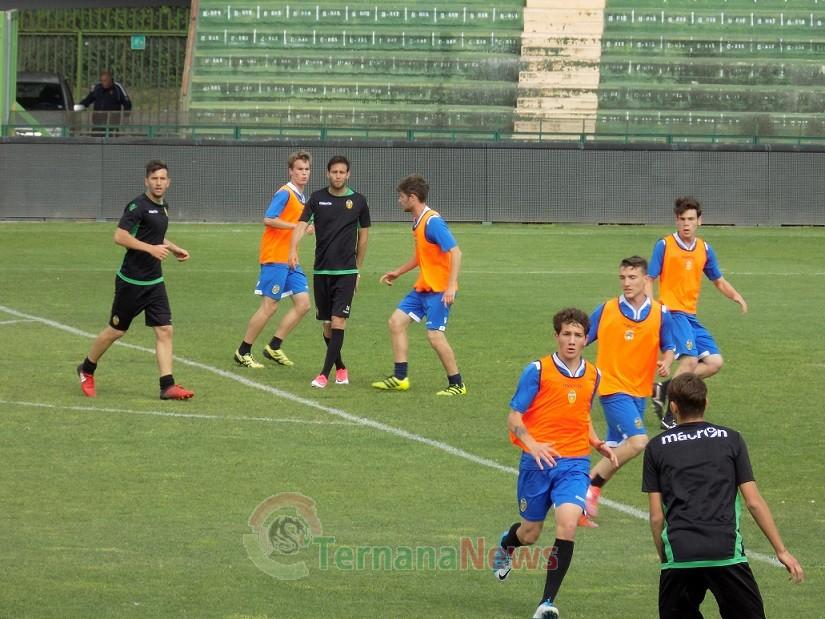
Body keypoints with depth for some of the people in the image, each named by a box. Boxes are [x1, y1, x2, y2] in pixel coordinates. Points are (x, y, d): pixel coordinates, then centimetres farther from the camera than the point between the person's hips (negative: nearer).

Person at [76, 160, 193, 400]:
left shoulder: (162, 207, 11)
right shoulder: (138, 206, -16)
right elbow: (120, 236, -25)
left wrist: (174, 249, 17)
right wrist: (151, 248, -28)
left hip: (154, 281, 7)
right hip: (131, 281, -7)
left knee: (164, 330, -4)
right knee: (116, 331, 6)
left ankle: (167, 386, -6)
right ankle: (87, 370, 27)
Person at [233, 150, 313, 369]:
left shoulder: (301, 198, 16)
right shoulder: (285, 193, -12)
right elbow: (269, 219, -22)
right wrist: (298, 226, -24)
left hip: (290, 260, 9)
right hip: (275, 258, -9)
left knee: (303, 304, 1)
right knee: (269, 306, -5)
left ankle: (274, 347, 9)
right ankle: (243, 352, 5)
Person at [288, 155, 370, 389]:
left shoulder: (358, 201, 2)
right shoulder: (317, 198, 2)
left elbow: (363, 235, 12)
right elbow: (302, 225, -10)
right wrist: (293, 250, -29)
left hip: (346, 272, -2)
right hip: (321, 270, 2)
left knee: (338, 320, -12)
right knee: (327, 323, 7)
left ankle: (325, 374, -14)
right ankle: (340, 369, 25)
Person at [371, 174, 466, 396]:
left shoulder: (433, 222, -19)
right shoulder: (418, 222, 11)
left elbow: (455, 252, -24)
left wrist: (451, 287, -29)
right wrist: (398, 272, 27)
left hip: (439, 290, -10)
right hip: (423, 287, 10)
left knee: (435, 335, -11)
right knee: (396, 321, 7)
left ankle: (457, 384, 2)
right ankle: (400, 378, 12)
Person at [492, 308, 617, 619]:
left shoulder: (593, 375, 9)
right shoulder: (538, 371, -5)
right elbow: (514, 416, -5)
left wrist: (599, 445, 9)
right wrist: (531, 444, -23)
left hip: (574, 464, 2)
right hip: (538, 462, -2)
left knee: (567, 524, -22)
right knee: (530, 533, 10)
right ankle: (506, 544, 51)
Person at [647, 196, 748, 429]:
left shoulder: (705, 249, 10)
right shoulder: (664, 246, -5)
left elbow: (718, 280, 21)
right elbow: (649, 279, -5)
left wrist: (736, 297, 2)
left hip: (691, 315, 7)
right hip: (672, 312, -7)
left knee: (714, 362, 0)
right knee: (690, 359, -21)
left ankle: (663, 388, 8)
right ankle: (670, 417, -11)